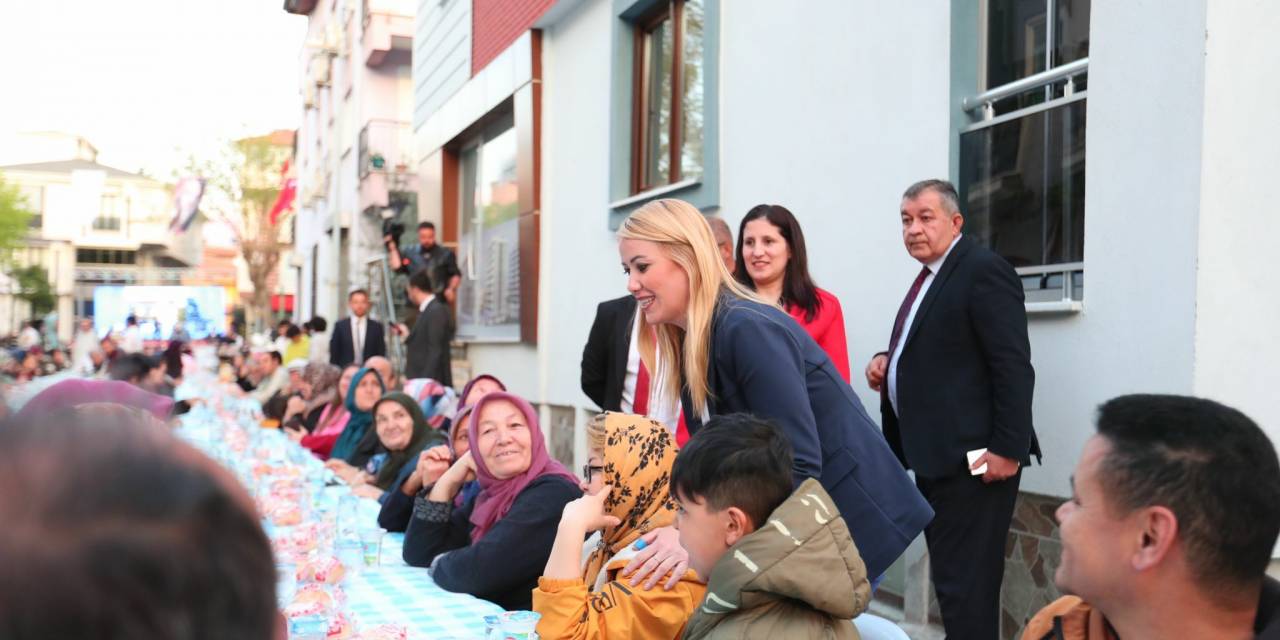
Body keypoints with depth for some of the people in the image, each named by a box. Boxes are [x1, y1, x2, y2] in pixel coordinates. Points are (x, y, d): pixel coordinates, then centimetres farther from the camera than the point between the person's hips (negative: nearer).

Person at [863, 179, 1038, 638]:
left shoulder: (984, 271, -12)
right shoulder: (932, 275, 17)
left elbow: (1014, 367, -18)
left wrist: (1008, 449, -21)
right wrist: (889, 360, 7)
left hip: (971, 457, -10)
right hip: (935, 454, 10)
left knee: (966, 581, -5)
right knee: (949, 577, 15)